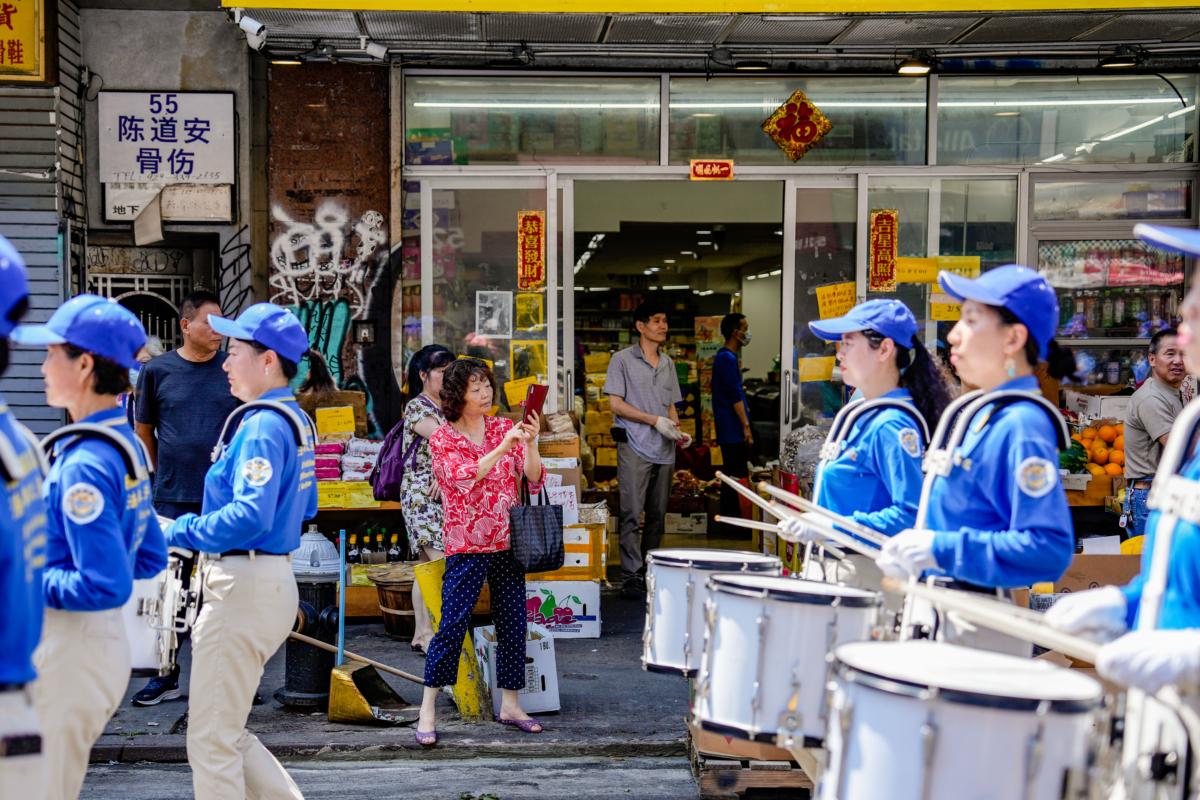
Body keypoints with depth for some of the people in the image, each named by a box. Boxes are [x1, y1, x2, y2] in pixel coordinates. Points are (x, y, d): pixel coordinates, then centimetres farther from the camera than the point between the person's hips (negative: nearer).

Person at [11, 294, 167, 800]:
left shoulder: (84, 464, -21)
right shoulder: (126, 446, 7)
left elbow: (105, 586, -24)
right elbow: (149, 560, 16)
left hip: (66, 650, -9)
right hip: (109, 644, 9)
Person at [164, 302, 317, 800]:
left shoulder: (263, 426, -16)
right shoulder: (294, 420, 14)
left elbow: (251, 516, -28)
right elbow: (304, 509, 24)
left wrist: (177, 532, -18)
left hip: (243, 589, -10)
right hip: (275, 581, 10)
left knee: (211, 739, 0)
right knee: (225, 734, 18)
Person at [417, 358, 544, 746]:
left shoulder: (505, 428, 6)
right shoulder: (442, 438, -3)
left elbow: (534, 478, 0)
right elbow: (464, 477, -20)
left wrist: (530, 444, -19)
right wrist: (503, 448, -29)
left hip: (508, 542, 4)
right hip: (466, 545, -4)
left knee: (513, 625, 7)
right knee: (452, 624, -8)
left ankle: (510, 705, 18)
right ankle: (428, 710, 1)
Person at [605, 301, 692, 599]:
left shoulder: (668, 363, 16)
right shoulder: (623, 360, -2)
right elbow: (616, 404, -7)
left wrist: (679, 431, 4)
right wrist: (655, 420, -13)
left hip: (664, 450, 6)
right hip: (635, 448, -6)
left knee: (658, 514, 9)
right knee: (632, 513, -8)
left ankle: (651, 569, 18)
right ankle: (631, 575, -7)